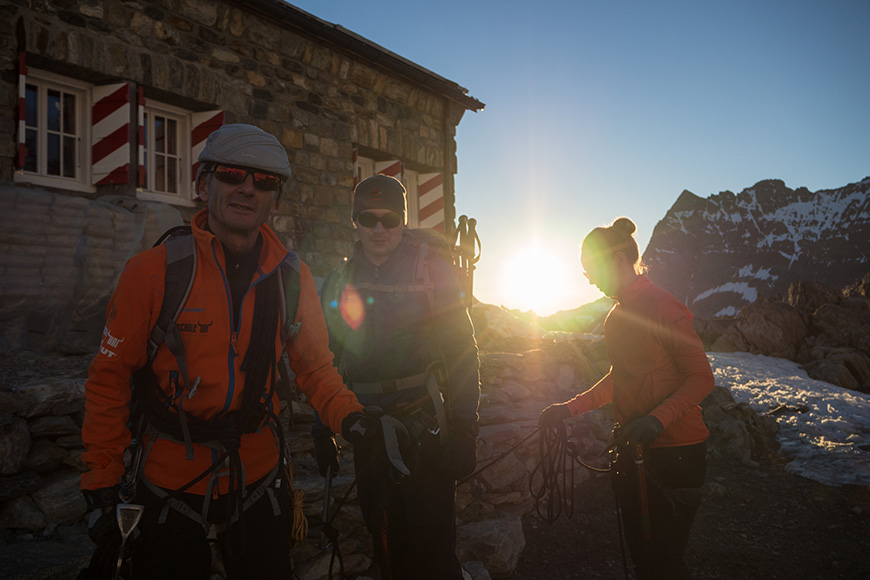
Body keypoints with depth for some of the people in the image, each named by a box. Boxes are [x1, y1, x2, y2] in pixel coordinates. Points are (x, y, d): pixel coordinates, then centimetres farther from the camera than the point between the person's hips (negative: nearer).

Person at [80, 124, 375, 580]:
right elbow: (110, 378, -7)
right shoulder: (152, 271, -13)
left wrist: (349, 416, -12)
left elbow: (314, 365, 5)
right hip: (168, 486, -2)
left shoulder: (292, 276, -5)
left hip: (259, 474, 3)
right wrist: (101, 485, -7)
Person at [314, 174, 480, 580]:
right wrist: (323, 428, 13)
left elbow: (462, 350, -7)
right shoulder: (339, 280, 8)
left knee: (431, 538, -2)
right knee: (385, 538, 14)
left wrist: (464, 429, -12)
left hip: (423, 424, -4)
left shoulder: (431, 269, -3)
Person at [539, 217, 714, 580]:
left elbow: (702, 377, -15)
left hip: (675, 450, -8)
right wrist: (570, 408, 11)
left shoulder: (662, 307, -15)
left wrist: (658, 418, -28)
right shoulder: (615, 318, 11)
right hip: (632, 448, 8)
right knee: (638, 549, 16)